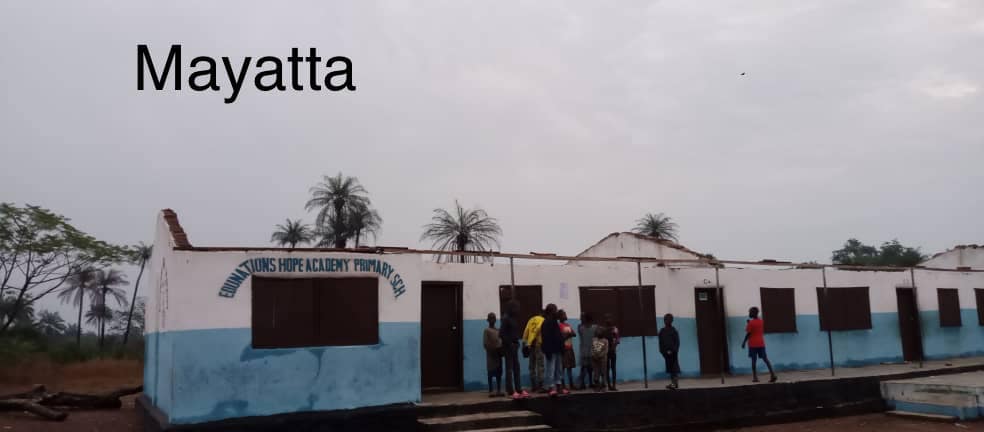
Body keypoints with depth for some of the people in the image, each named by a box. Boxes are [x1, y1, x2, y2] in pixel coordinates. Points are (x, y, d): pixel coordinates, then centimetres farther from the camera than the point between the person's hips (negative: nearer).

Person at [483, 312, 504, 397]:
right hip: (491, 354, -6)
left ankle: (499, 390, 11)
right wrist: (492, 351, -14)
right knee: (491, 372, -3)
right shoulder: (487, 330, -4)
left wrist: (501, 350, -2)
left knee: (499, 372, 6)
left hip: (498, 354, 6)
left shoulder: (498, 330, 14)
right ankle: (490, 391, 0)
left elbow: (501, 341, 14)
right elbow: (485, 343, -10)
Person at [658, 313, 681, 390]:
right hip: (666, 352, 5)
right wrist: (662, 350, -3)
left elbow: (677, 342, -8)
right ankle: (674, 383, 15)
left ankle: (674, 383, -4)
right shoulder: (662, 331, 7)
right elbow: (661, 342, 7)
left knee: (674, 367, -4)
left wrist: (672, 350, -16)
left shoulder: (673, 330, -6)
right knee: (670, 367, 9)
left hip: (672, 352, -5)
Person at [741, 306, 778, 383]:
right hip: (761, 343, 5)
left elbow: (748, 334, -12)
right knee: (765, 359, 4)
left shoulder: (751, 323, -12)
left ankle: (755, 377, 3)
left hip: (753, 344, -5)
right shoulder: (761, 321, 8)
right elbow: (763, 331, 17)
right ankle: (773, 375, -5)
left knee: (754, 360, 1)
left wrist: (744, 342, -3)